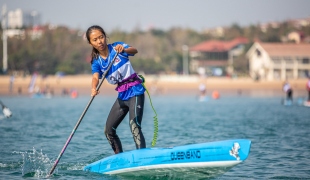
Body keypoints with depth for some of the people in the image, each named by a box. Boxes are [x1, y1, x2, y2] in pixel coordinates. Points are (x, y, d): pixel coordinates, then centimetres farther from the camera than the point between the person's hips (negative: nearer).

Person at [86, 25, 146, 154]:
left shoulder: (116, 47, -5)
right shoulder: (96, 62, 5)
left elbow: (134, 51, -23)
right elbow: (95, 76, -14)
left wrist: (123, 49, -45)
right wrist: (94, 88, -37)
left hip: (134, 90, -7)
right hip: (122, 95, 7)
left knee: (134, 125, -23)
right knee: (109, 130, 10)